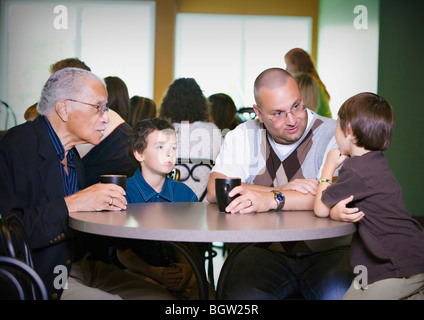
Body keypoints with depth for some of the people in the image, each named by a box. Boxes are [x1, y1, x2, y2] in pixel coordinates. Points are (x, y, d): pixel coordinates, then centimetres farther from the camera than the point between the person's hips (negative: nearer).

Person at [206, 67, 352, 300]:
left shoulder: (333, 135, -3)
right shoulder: (243, 137, 8)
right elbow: (215, 191, -6)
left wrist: (273, 199, -28)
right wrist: (282, 190, -14)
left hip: (327, 252, -1)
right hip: (266, 251, 1)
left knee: (336, 294, -31)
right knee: (241, 294, -28)